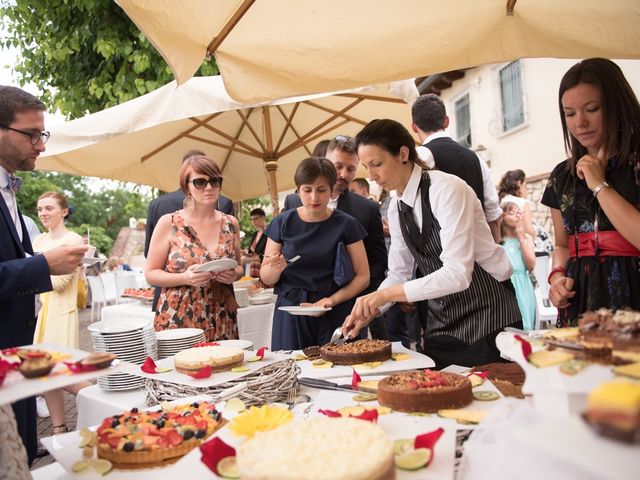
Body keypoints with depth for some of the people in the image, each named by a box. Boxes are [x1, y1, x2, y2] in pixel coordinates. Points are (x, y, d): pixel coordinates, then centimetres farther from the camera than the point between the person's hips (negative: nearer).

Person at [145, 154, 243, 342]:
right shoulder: (168, 223, -3)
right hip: (177, 320, -2)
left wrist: (234, 275, -6)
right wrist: (185, 278, -17)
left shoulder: (230, 223, 6)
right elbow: (151, 273, 0)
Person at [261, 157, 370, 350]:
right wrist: (274, 269, -15)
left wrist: (332, 299, -15)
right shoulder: (283, 223, 2)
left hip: (334, 315, -1)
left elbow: (362, 276, -1)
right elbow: (266, 278, 6)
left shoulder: (346, 225, -1)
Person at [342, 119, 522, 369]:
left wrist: (386, 294, -30)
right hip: (441, 320, 7)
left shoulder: (447, 190, -20)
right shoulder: (395, 209, 3)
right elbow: (399, 274, 10)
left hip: (487, 312, -6)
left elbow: (457, 274, -28)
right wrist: (369, 309, -4)